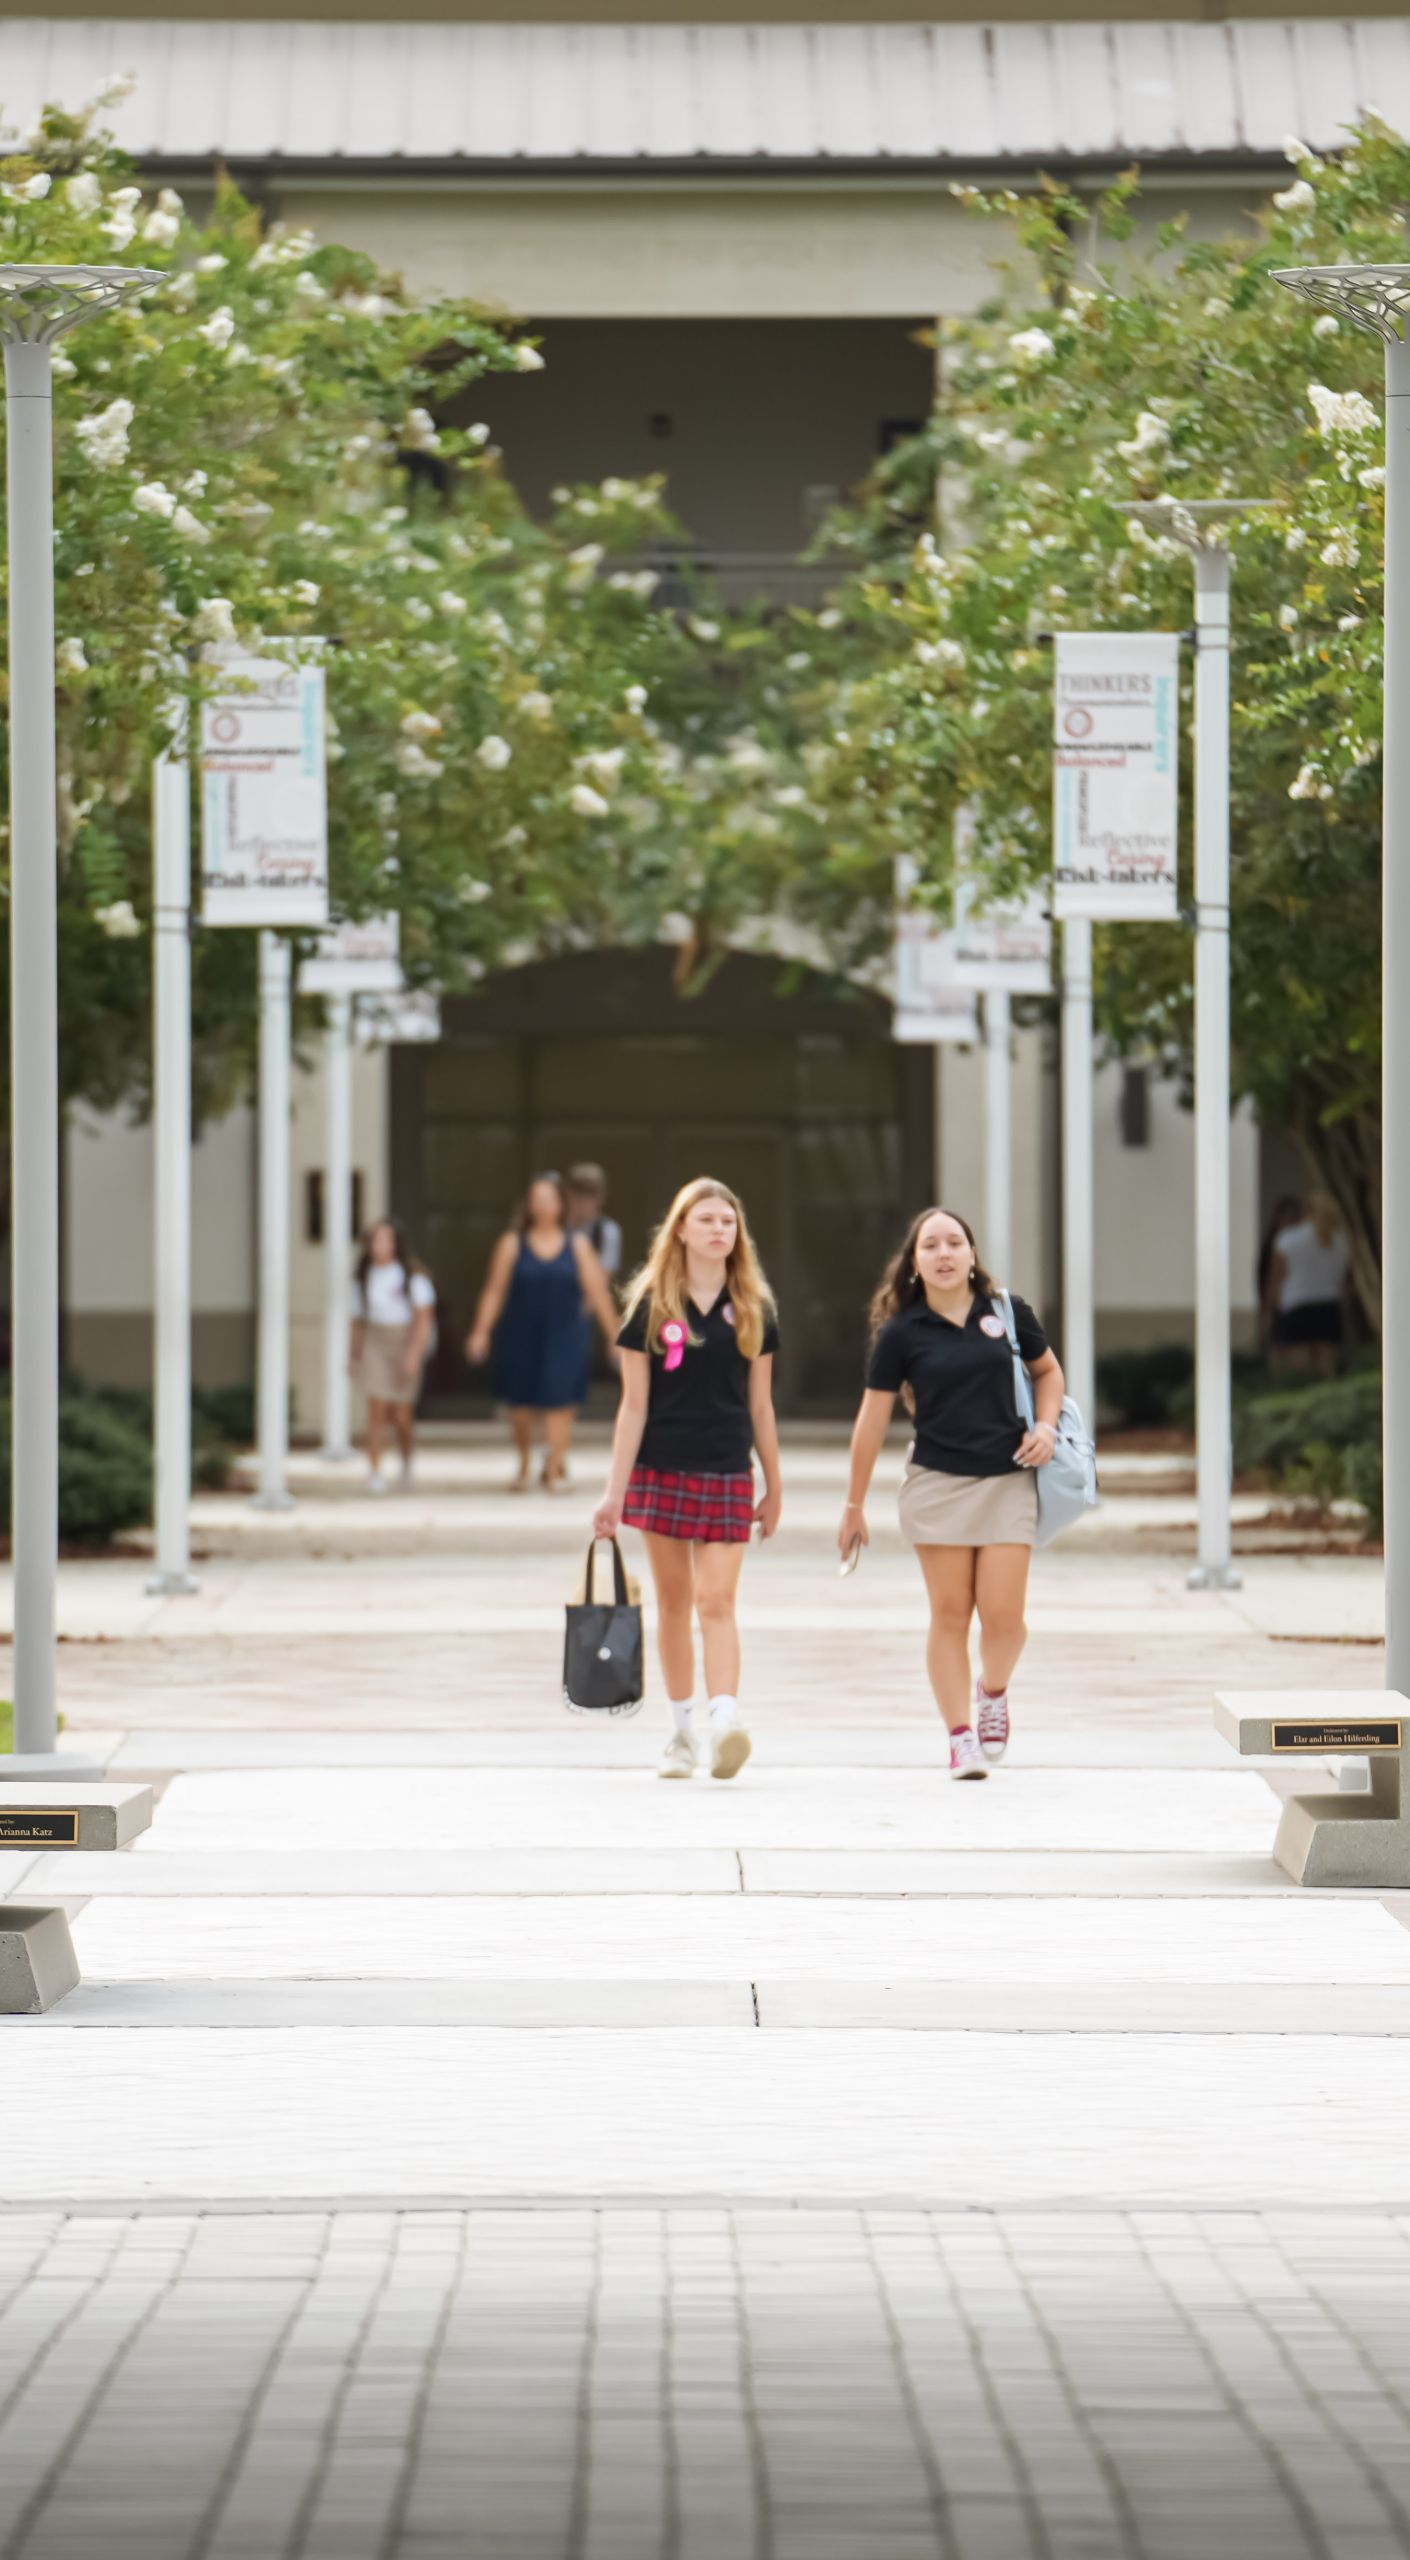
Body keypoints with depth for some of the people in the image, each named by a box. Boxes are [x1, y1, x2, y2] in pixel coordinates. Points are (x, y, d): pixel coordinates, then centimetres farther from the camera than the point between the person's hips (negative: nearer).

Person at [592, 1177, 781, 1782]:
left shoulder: (753, 1310, 6)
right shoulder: (651, 1306, 1)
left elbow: (760, 1404, 11)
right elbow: (634, 1405, 0)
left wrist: (774, 1487, 13)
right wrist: (615, 1492, -4)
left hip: (729, 1475, 0)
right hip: (662, 1470, 0)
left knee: (716, 1601, -11)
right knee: (673, 1602, 8)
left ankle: (725, 1718, -24)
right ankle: (682, 1732, 18)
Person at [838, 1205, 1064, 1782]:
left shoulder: (1007, 1314, 3)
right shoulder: (901, 1333, 0)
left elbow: (1047, 1370, 20)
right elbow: (873, 1418, 5)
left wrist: (1046, 1425, 0)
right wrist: (854, 1505, 7)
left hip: (1008, 1481, 1)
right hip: (937, 1484, -1)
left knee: (1003, 1616, -5)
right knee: (950, 1614, 0)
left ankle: (992, 1692, 25)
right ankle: (961, 1736, 9)